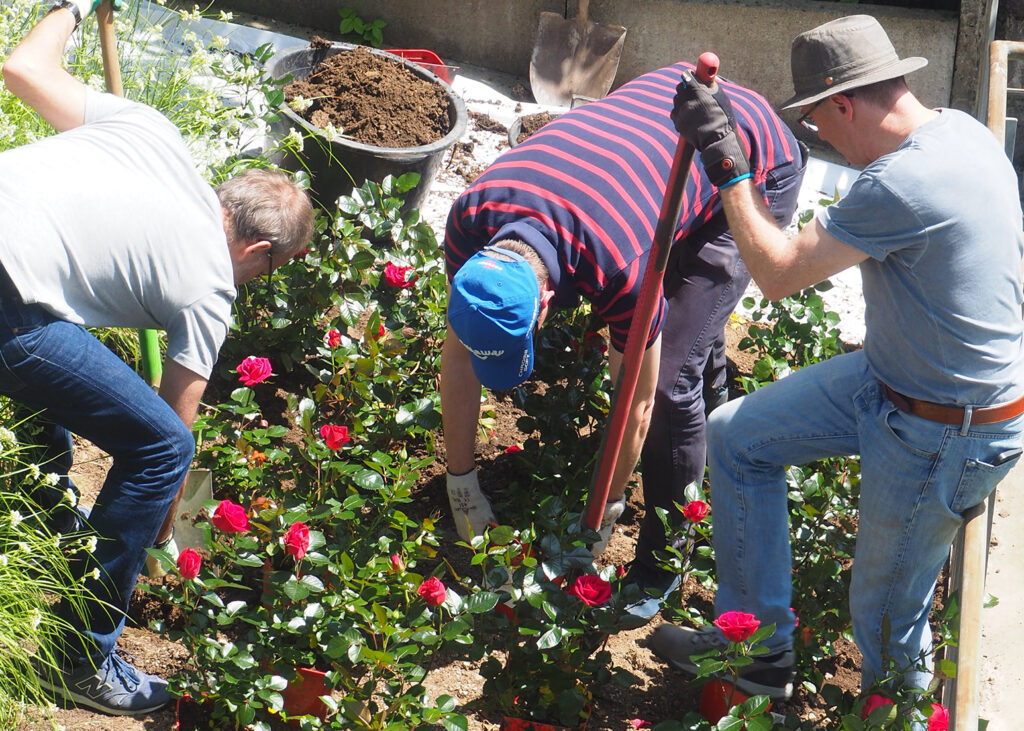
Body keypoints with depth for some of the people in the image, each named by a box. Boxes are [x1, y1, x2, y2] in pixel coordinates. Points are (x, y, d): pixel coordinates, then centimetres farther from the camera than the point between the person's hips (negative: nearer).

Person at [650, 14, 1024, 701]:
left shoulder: (904, 182, -31)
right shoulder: (958, 127, -1)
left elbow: (778, 271, -24)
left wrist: (725, 157, -16)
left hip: (944, 437, -10)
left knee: (886, 612, 7)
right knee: (736, 436, 10)